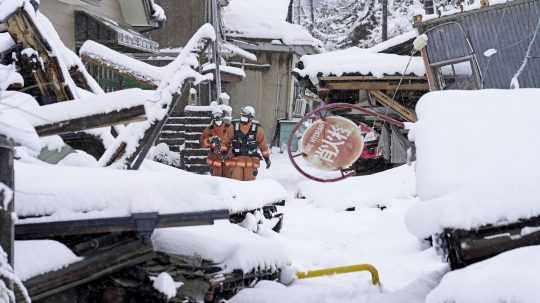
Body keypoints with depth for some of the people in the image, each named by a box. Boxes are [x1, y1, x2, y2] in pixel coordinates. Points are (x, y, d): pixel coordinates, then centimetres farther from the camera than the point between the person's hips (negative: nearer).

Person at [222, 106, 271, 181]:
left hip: (251, 160, 0)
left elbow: (263, 145, 5)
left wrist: (267, 159, 10)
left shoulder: (257, 130, -4)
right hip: (236, 159, 0)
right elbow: (226, 142, 9)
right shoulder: (233, 128, -3)